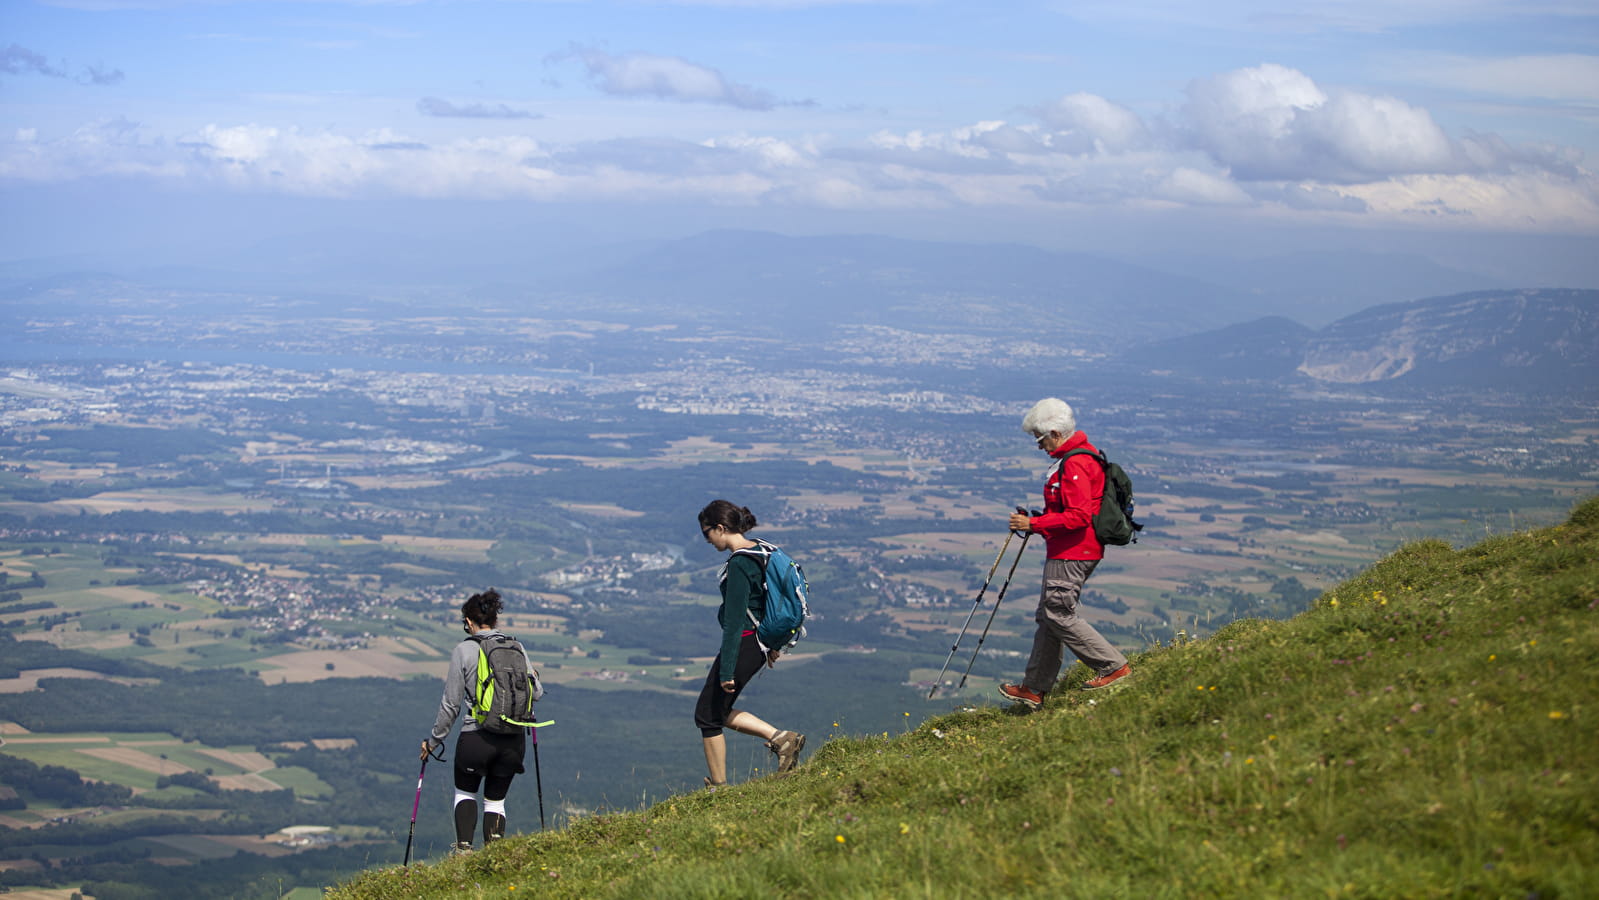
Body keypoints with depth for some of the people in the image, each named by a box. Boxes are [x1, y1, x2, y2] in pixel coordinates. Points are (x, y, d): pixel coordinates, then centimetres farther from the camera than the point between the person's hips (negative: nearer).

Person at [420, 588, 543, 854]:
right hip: (514, 740, 3)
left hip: (476, 738, -3)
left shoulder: (464, 650, -7)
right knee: (496, 800, 19)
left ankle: (464, 848, 9)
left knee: (465, 792, 23)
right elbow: (536, 692, 6)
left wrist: (434, 741, 7)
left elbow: (451, 704, -5)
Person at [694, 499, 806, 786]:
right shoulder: (759, 552, 8)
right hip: (759, 642, 10)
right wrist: (772, 645, 27)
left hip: (742, 644, -10)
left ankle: (719, 787, 14)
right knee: (719, 712, 20)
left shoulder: (739, 564, -22)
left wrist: (726, 671, -21)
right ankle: (780, 738, 11)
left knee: (707, 715, 6)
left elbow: (734, 620, -23)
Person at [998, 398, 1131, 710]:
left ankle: (1114, 666, -1)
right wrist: (1039, 522, 17)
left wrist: (1034, 524, -21)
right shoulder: (1082, 454, 14)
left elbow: (1079, 517, -26)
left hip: (1071, 552, -11)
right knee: (1047, 616, 13)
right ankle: (1034, 689, 19)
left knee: (1059, 615, -6)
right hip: (1070, 551, 11)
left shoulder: (1075, 464, -20)